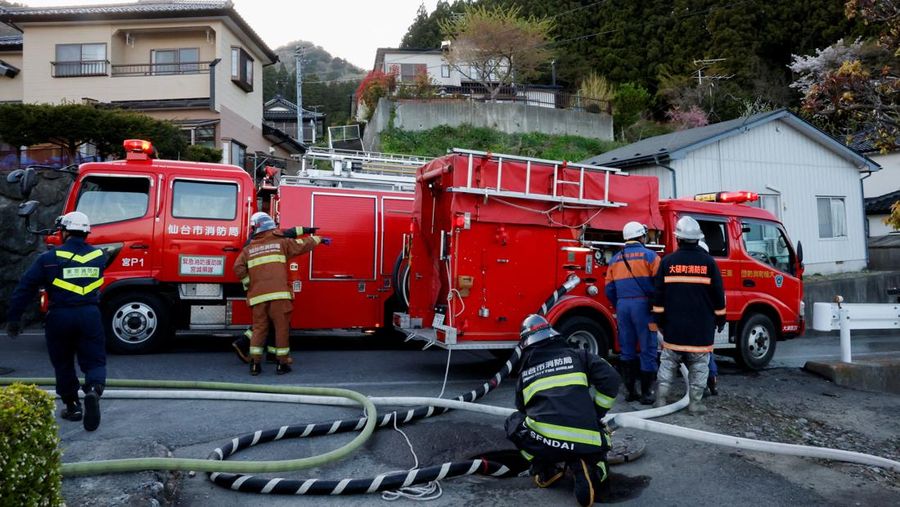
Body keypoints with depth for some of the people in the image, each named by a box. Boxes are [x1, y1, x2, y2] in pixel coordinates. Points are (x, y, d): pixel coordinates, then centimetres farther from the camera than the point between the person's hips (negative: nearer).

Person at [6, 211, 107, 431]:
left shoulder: (49, 258, -2)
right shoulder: (99, 256, 6)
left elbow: (24, 288, -2)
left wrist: (14, 318, 5)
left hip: (60, 316, -1)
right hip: (90, 315, 1)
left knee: (63, 364, 16)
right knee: (94, 361, 5)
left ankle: (72, 406, 21)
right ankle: (94, 389, -24)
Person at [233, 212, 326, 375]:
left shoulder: (248, 249, 11)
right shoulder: (281, 243, 7)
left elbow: (239, 268, 1)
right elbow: (303, 245, 13)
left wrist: (249, 284, 13)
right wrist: (317, 239, 31)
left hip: (257, 295, 3)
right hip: (278, 293, -2)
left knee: (259, 328, 10)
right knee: (282, 328, 5)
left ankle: (254, 363, 7)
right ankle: (282, 363, 7)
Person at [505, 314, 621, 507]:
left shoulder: (525, 372, 21)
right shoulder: (577, 355, 16)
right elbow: (611, 380, 5)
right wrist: (596, 415, 17)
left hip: (541, 441, 1)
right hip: (584, 442, -1)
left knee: (515, 423, 29)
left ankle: (546, 468, 15)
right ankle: (588, 469, -1)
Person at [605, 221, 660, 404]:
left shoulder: (615, 259, 12)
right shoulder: (650, 255, -2)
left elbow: (609, 289, 11)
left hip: (622, 306, 5)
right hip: (643, 305, -4)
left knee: (627, 350, 11)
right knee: (647, 350, 2)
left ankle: (630, 391, 15)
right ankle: (646, 393, 4)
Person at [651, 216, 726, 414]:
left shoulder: (668, 261, -2)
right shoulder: (708, 261, -4)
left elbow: (659, 294, -1)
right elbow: (718, 294, 0)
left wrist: (659, 318, 7)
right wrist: (720, 318, 10)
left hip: (674, 324, 1)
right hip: (702, 326, -1)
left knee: (668, 362, 10)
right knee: (699, 364, 7)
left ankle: (661, 399, 8)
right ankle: (695, 402, 8)